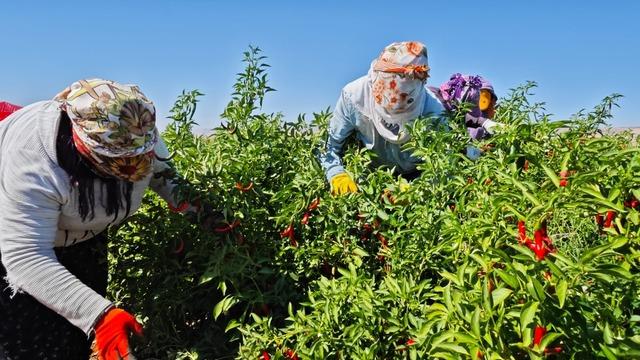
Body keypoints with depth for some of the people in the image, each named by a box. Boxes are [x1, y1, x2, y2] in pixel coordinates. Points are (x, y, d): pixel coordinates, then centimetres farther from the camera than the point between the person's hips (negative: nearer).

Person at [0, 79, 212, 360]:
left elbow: (163, 175, -5)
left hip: (82, 236, 5)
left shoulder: (138, 133, -24)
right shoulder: (32, 165, -41)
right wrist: (99, 315, -51)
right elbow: (27, 258, -42)